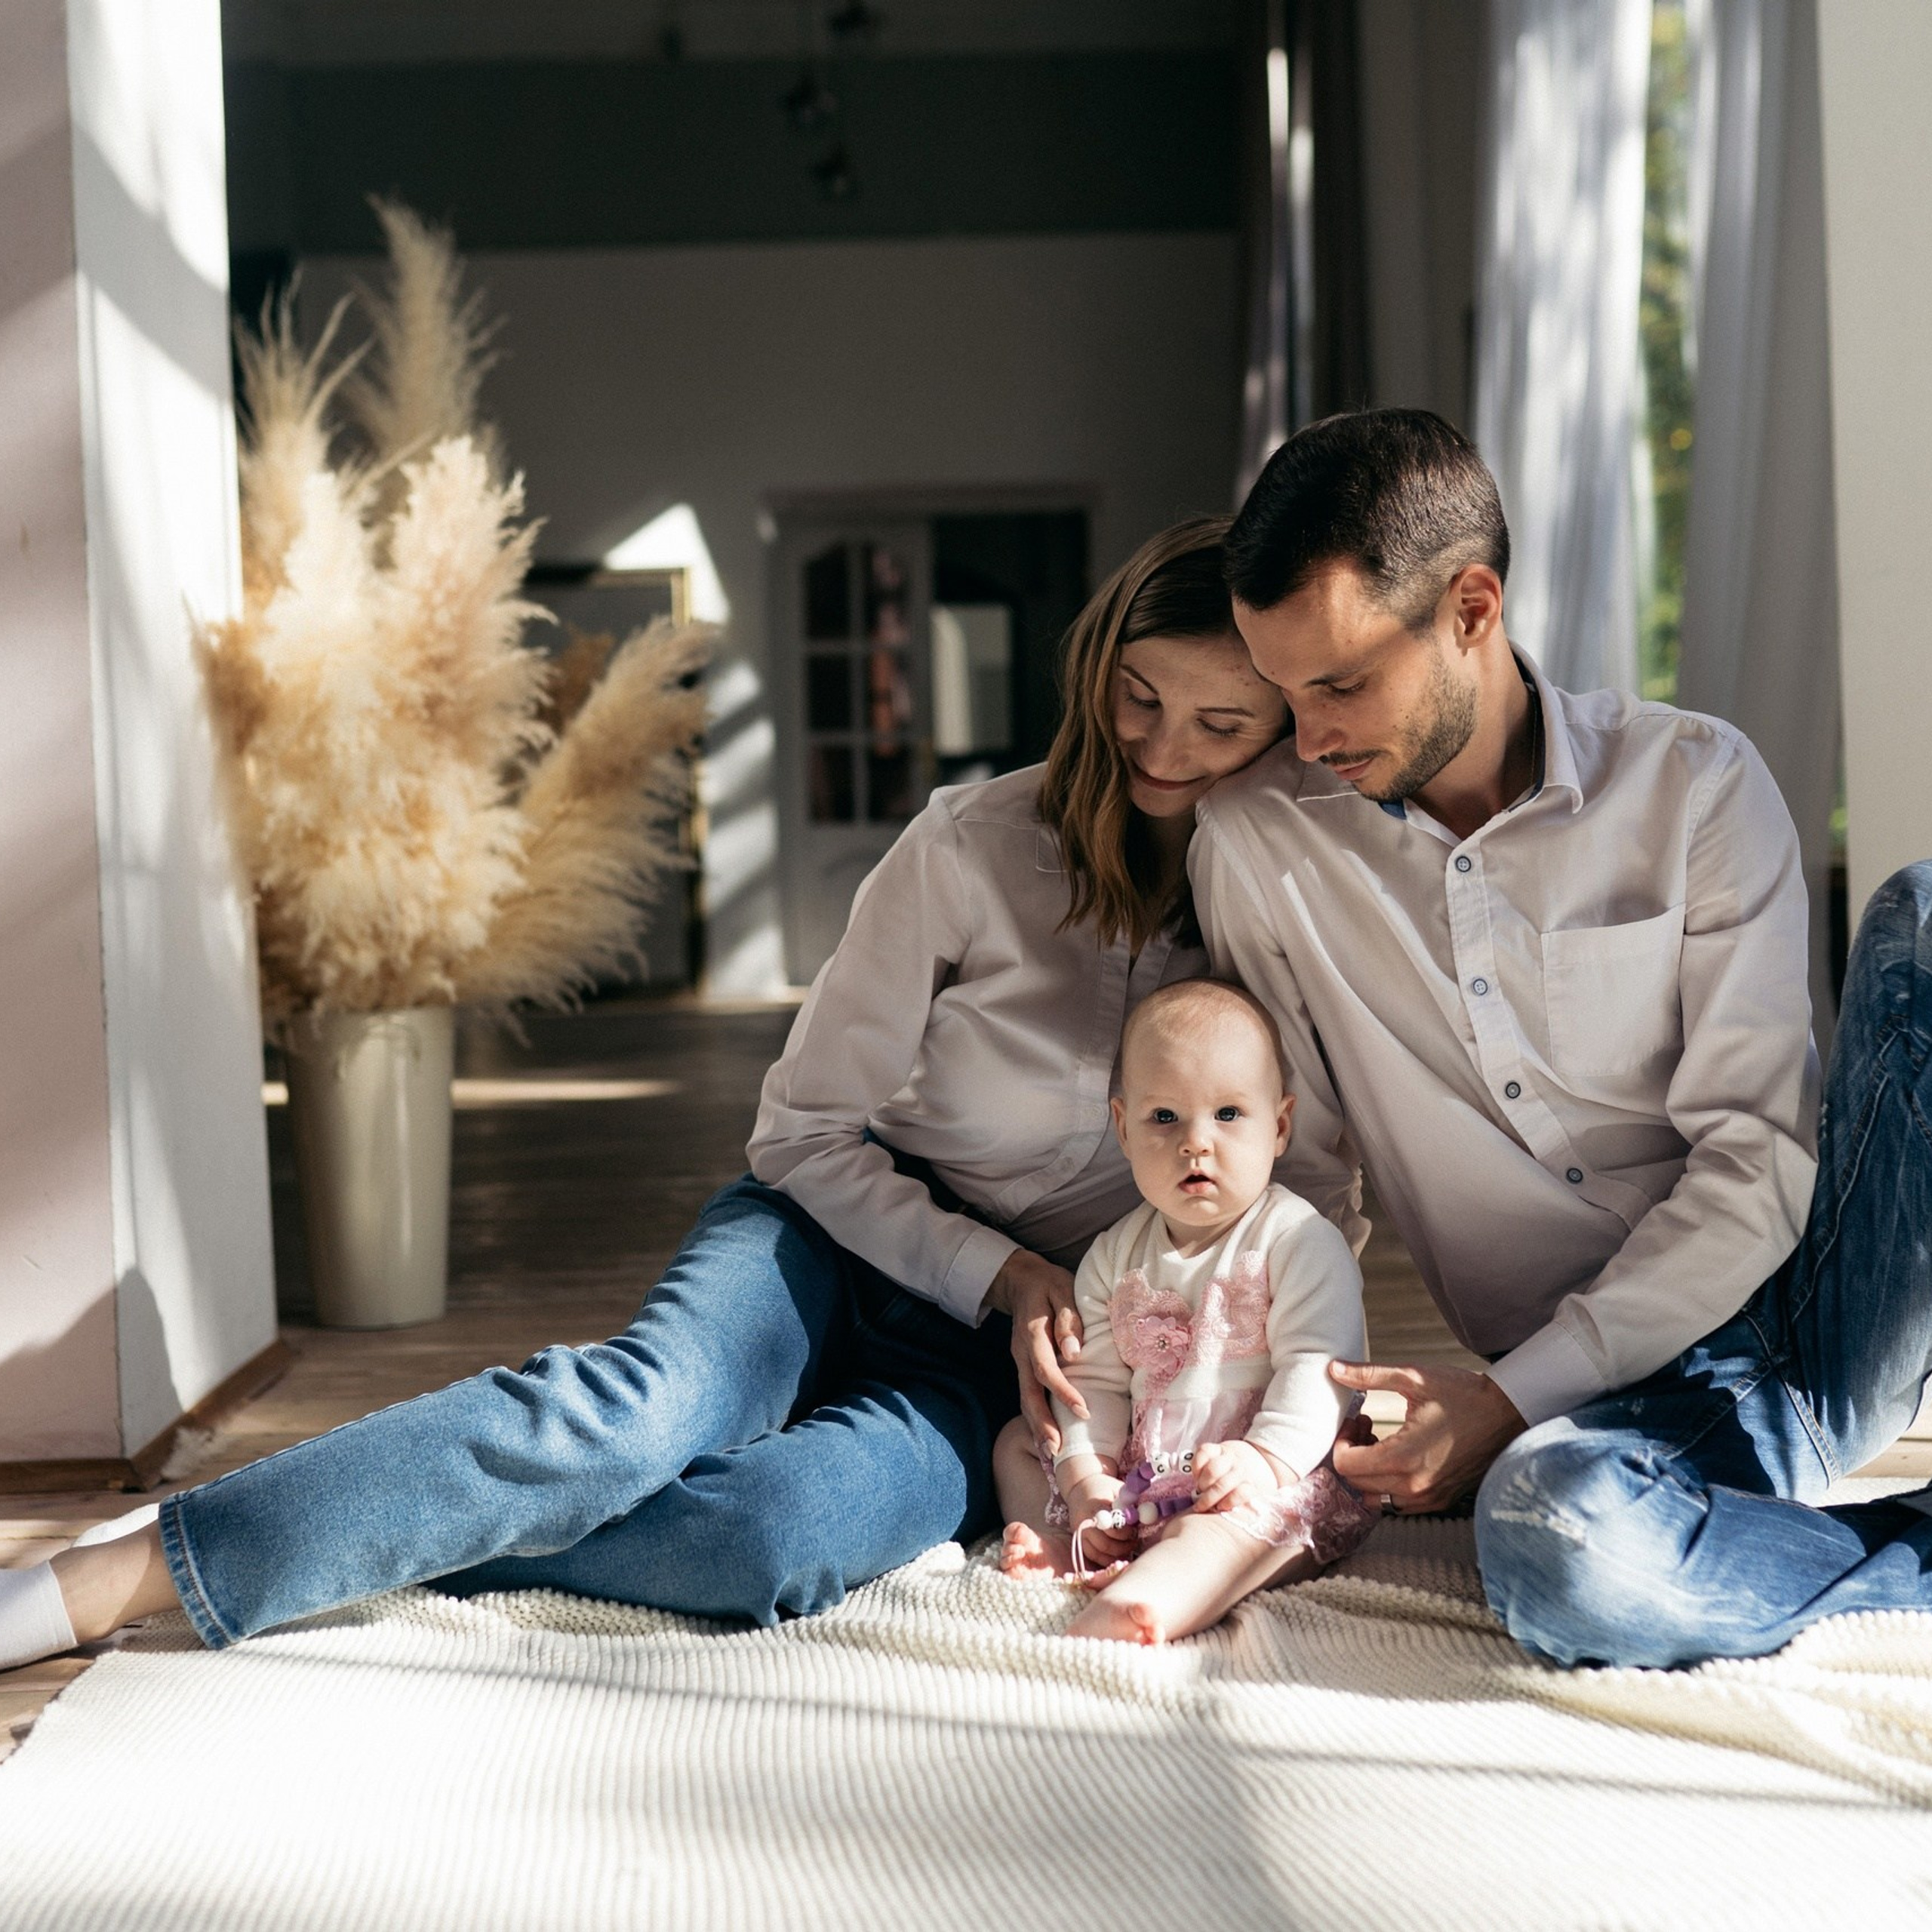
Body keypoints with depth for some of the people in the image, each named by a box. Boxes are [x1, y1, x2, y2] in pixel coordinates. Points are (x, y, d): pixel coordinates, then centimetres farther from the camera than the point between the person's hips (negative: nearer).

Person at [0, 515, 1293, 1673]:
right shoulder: (980, 846, -12)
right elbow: (804, 1128, -5)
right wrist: (996, 1272, -15)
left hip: (995, 1365, 1)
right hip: (846, 1236, -1)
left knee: (776, 1535, -34)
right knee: (634, 1405, -35)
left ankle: (375, 1544, -19)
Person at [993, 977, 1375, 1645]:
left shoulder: (1300, 1242, -7)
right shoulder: (1117, 1255, 10)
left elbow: (1318, 1368, -16)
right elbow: (1095, 1377, 9)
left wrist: (1266, 1458, -30)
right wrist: (1086, 1476, -6)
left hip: (1277, 1474, -7)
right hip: (1139, 1478, 7)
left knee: (1245, 1516, -38)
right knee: (1018, 1439, 10)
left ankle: (1125, 1608, -63)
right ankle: (1059, 1551, -17)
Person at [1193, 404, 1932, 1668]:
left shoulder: (1696, 784, -2)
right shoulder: (1257, 839, 1)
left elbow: (1755, 1171, -8)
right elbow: (1301, 1177, 9)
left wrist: (1508, 1399, -16)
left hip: (1822, 1293, 1)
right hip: (1633, 1402, 0)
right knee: (1545, 1536, -39)